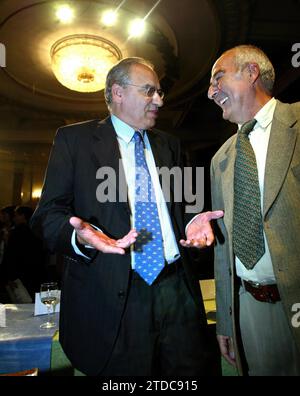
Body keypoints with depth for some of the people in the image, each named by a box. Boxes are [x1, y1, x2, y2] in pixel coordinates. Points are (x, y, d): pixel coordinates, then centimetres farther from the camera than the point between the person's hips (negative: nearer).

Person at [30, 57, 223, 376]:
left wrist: (191, 223, -2)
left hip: (177, 288, 5)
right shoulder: (74, 139, 1)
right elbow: (47, 214, -3)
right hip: (112, 295, -3)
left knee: (197, 368, 10)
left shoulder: (169, 145, 16)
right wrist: (80, 236, -23)